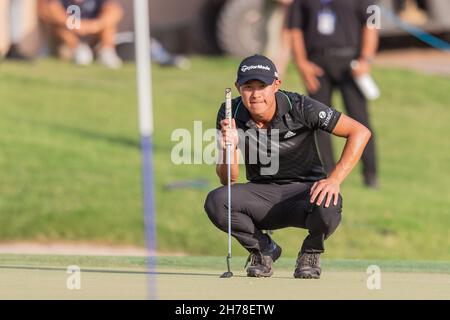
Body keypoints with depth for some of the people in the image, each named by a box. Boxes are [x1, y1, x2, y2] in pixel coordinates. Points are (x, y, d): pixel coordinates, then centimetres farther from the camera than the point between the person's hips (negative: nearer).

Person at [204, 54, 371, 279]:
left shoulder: (300, 108, -18)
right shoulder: (230, 115, -9)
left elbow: (360, 132, -17)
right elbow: (229, 180, -11)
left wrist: (335, 179, -28)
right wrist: (229, 148, -33)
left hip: (304, 190, -2)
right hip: (262, 196, 2)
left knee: (327, 207, -37)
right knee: (215, 202, -27)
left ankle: (310, 252, 0)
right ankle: (263, 249, 3)